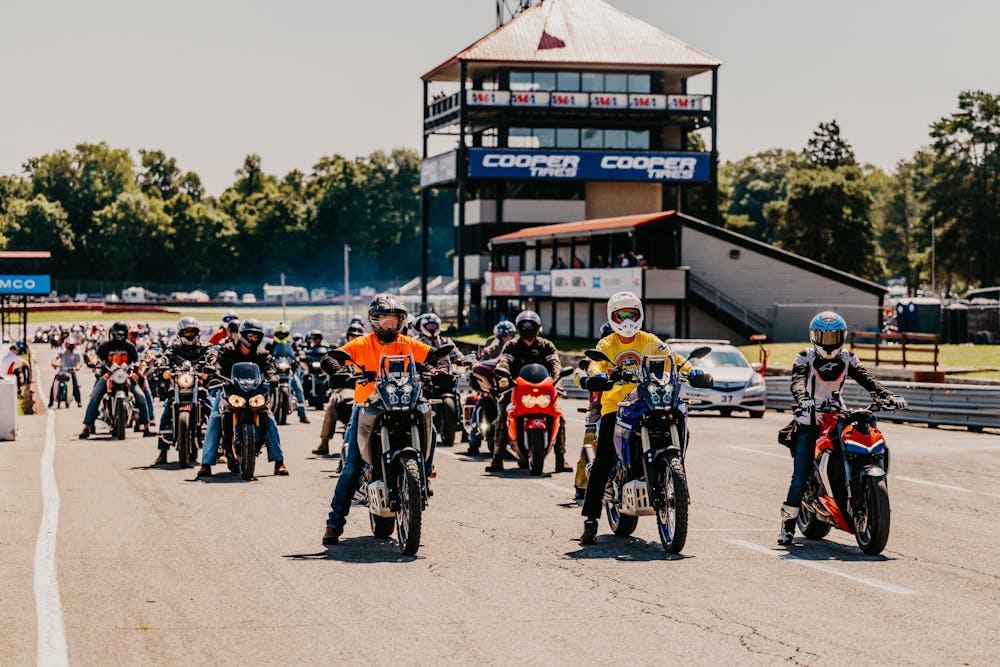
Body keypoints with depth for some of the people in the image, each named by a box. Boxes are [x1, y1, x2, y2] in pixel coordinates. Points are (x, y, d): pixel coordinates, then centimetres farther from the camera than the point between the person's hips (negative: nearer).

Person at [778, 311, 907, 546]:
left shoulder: (847, 359, 10)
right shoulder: (805, 358, -3)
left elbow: (866, 378, -2)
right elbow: (797, 381, -21)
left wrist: (888, 396, -20)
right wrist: (803, 399, -44)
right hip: (809, 421, -4)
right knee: (800, 475, -9)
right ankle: (788, 522, 0)